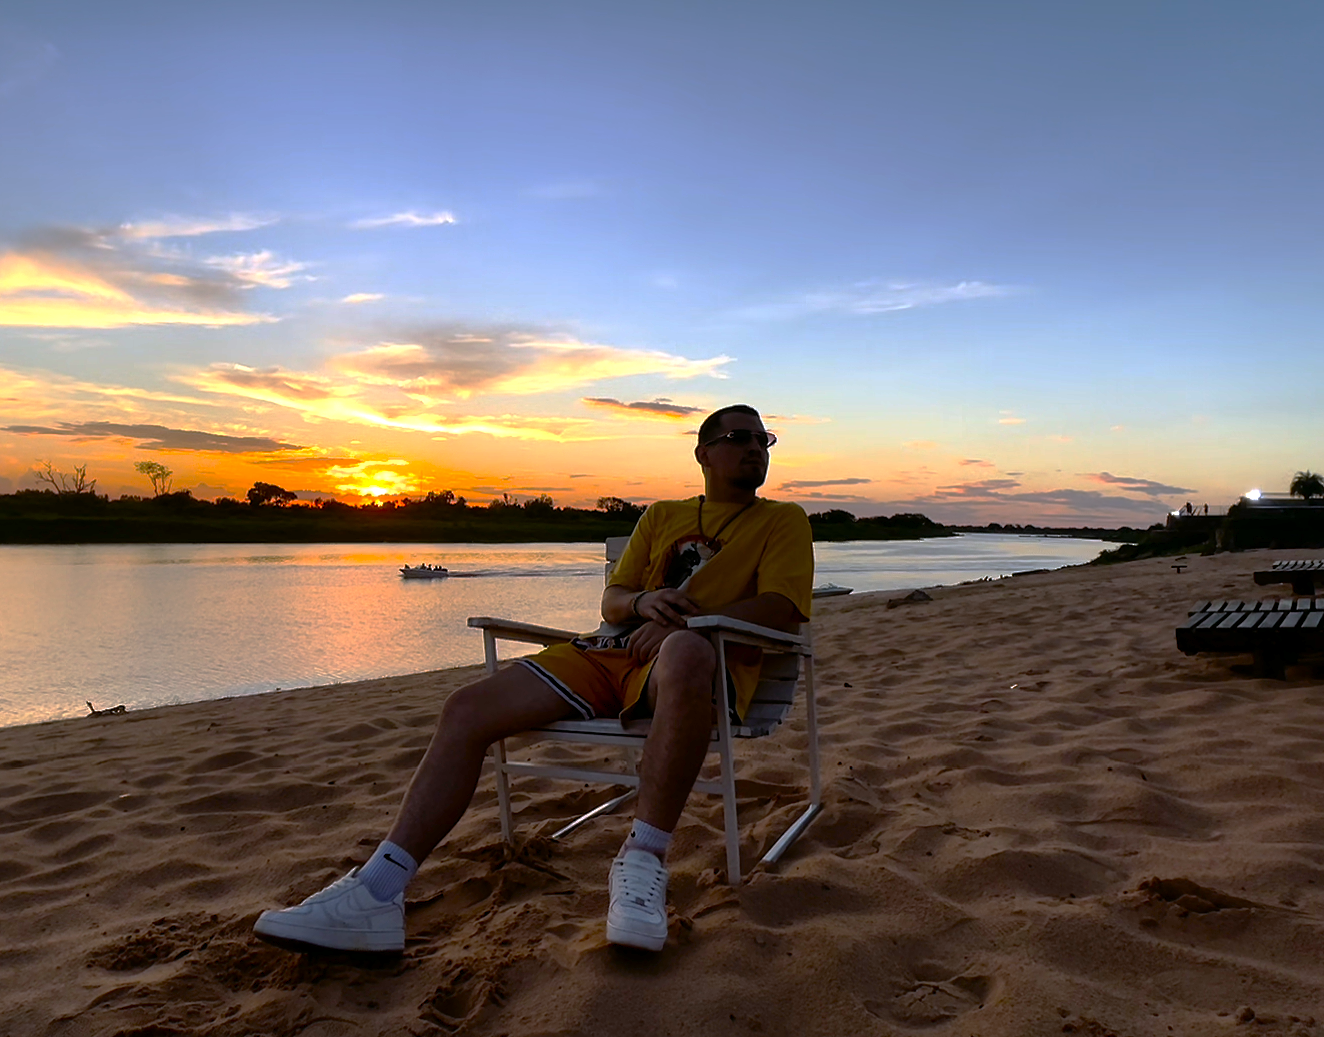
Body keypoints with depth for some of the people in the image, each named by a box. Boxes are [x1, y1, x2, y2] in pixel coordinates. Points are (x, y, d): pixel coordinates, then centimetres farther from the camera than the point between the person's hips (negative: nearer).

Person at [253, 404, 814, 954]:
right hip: (609, 651, 5)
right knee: (467, 709, -13)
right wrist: (642, 602, -5)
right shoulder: (661, 516, 26)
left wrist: (684, 620, -16)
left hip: (706, 656, -5)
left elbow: (782, 607, -4)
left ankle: (644, 858, -33)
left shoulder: (783, 520, 14)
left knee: (685, 651, -45)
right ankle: (376, 894, -15)